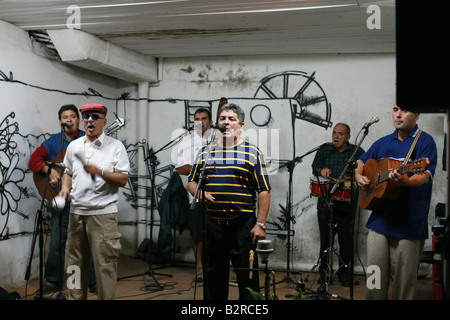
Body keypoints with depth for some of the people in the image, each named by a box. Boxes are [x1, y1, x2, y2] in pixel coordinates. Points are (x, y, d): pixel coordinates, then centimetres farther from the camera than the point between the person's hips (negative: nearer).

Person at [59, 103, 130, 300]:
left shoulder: (115, 146, 1)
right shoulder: (74, 146, 14)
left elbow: (123, 180, -4)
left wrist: (100, 172, -17)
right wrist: (65, 187, 3)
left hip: (103, 212, -4)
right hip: (76, 211, 5)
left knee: (105, 264, -4)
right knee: (75, 261, 12)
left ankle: (107, 297, 5)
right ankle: (76, 297, 25)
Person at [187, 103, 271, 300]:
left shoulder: (252, 153, 0)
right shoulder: (206, 152, 12)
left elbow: (264, 191, -3)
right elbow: (191, 181, 18)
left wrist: (260, 224, -10)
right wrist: (200, 193, -5)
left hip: (243, 225, -3)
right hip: (212, 224, 4)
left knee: (248, 276, 3)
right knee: (212, 276, 13)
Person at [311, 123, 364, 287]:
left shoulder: (357, 152, 8)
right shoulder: (324, 150, 12)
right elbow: (314, 168, 12)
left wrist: (352, 178, -13)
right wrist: (321, 171, -9)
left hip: (347, 203, -1)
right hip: (325, 201, 1)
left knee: (346, 239, 2)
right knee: (325, 238, 3)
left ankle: (344, 272, 17)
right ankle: (324, 272, 16)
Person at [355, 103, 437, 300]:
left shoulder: (425, 141, -3)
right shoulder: (383, 143, 14)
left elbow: (425, 174, -18)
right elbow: (361, 162, 27)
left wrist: (405, 181, -38)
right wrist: (359, 176, 6)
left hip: (410, 223, -4)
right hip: (379, 219, 5)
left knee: (404, 282, 4)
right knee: (375, 280, 9)